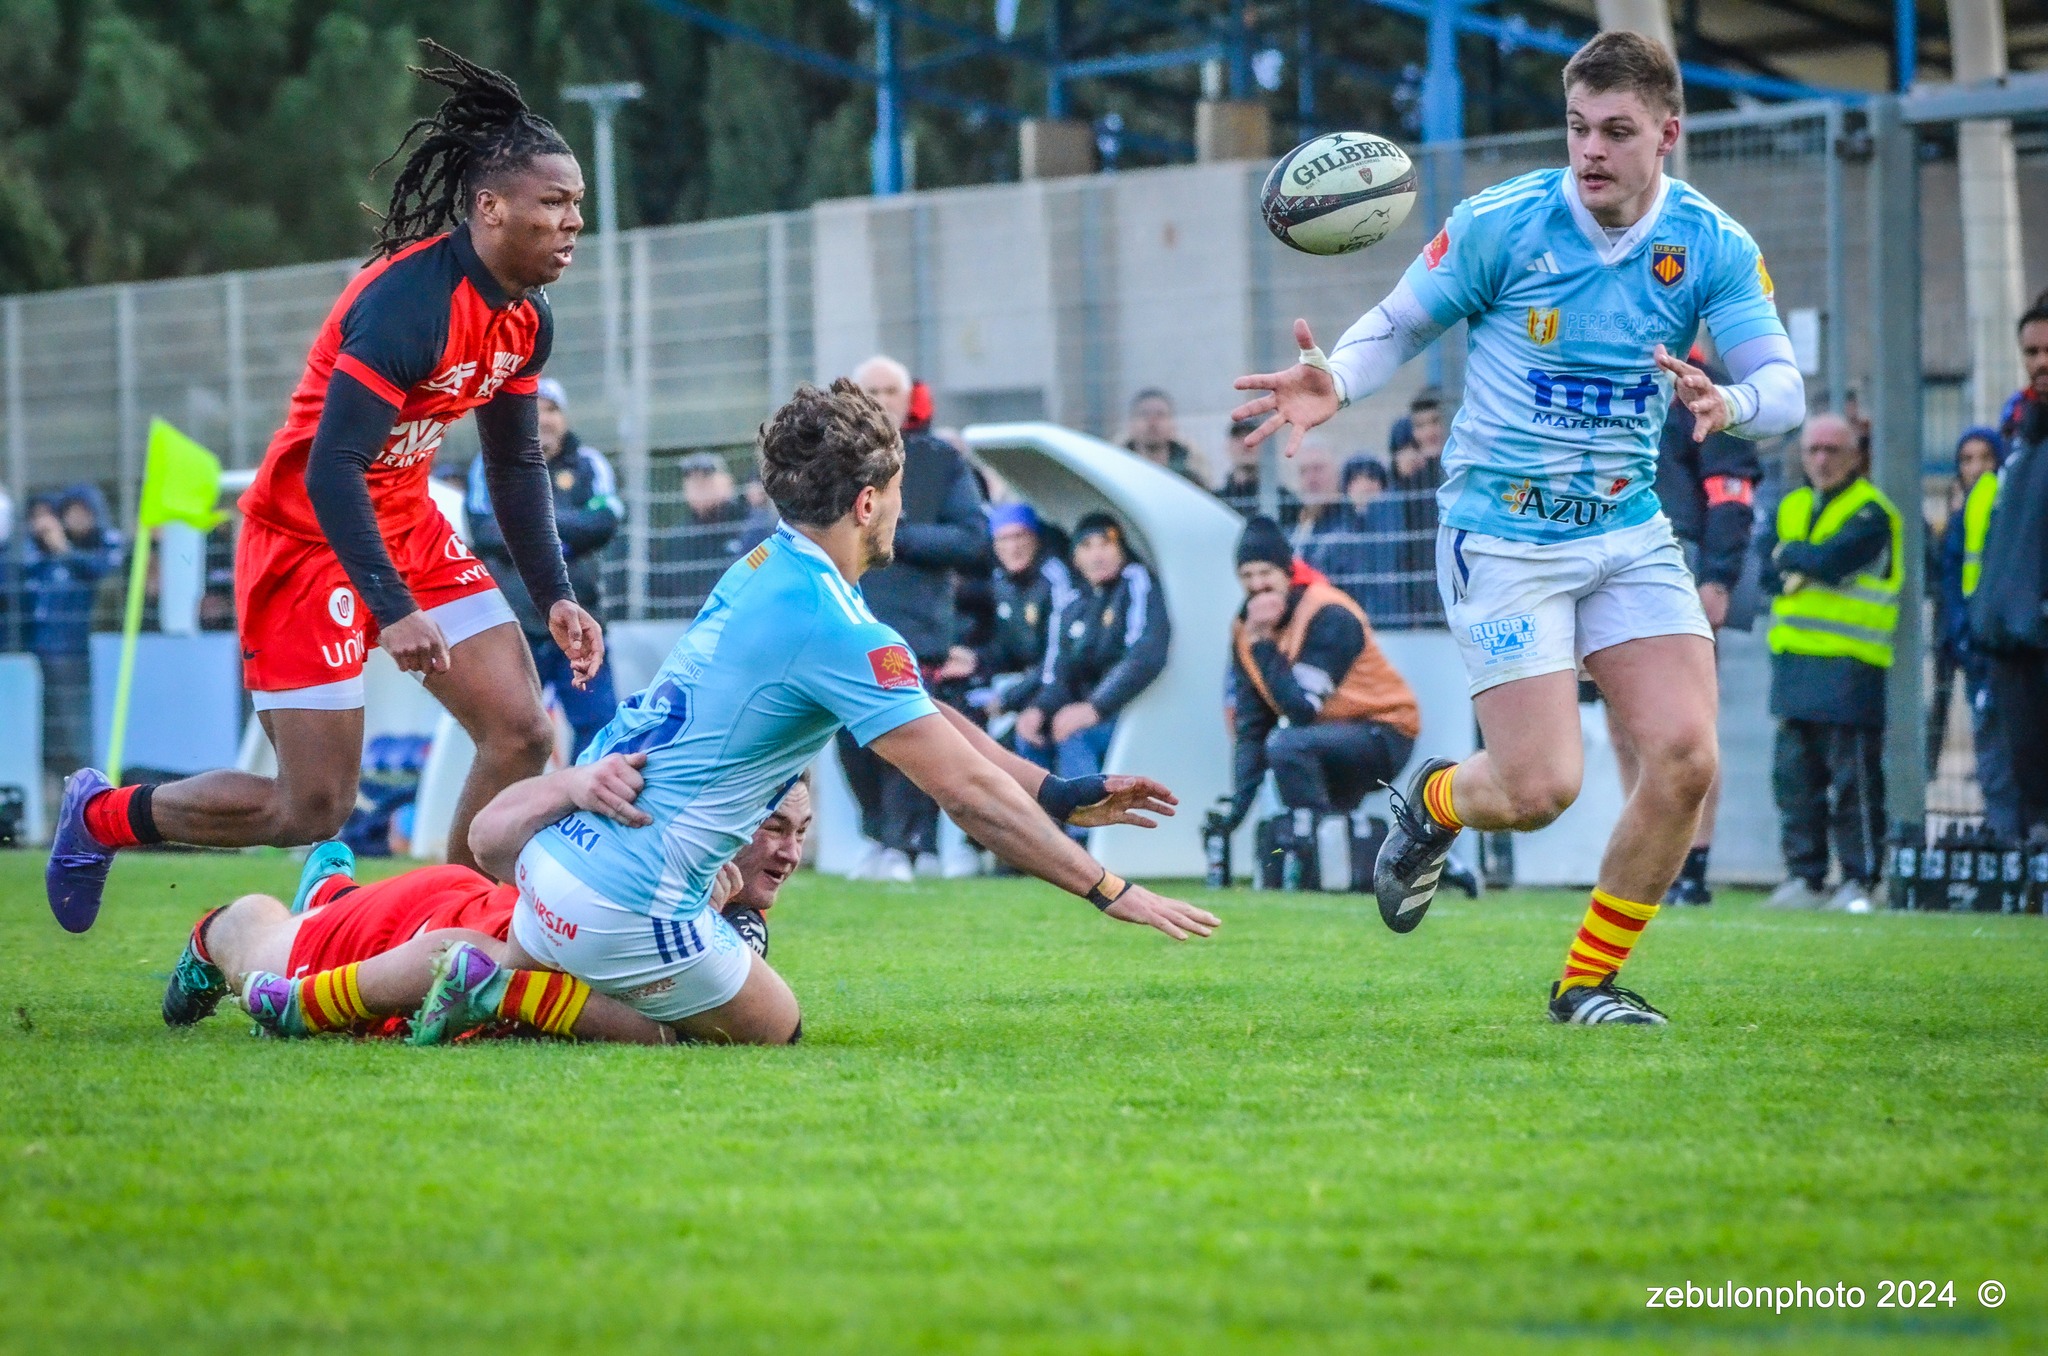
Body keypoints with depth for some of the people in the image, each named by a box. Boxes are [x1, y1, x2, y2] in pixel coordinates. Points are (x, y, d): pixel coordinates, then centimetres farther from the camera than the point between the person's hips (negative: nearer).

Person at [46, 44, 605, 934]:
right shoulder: (406, 302, -26)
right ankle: (100, 818, 17)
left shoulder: (524, 319, 1)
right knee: (314, 808, -6)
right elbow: (329, 469, -30)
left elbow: (516, 464, 15)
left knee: (523, 735, -4)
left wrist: (554, 597, 6)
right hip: (309, 538, -8)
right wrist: (393, 610, -34)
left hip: (408, 529, 8)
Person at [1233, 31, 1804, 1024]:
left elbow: (1783, 387, -8)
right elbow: (1401, 325, 0)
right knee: (1540, 788, -12)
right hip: (1503, 537, -3)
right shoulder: (1498, 224, -10)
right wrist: (1335, 383, -21)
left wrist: (1729, 405, -32)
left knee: (1685, 756, -11)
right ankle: (1433, 801, 27)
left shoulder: (1713, 245, -4)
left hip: (1631, 533, 3)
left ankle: (1588, 981, 9)